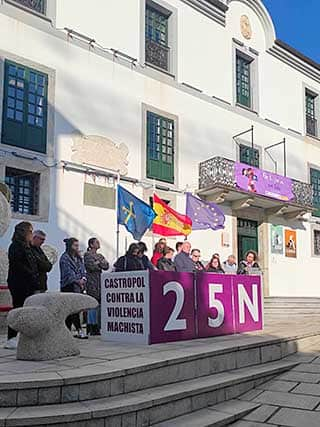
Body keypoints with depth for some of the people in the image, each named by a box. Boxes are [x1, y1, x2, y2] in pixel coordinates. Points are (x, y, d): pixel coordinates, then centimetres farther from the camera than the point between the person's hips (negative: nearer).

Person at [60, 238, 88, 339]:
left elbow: (82, 270, 13)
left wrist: (83, 279, -7)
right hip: (68, 286, -6)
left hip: (78, 286, 7)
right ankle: (79, 330, -15)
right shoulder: (65, 258, -4)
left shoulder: (79, 258, 18)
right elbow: (68, 273, -12)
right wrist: (77, 281, -20)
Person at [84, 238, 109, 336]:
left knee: (98, 305, 5)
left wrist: (98, 263, -7)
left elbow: (106, 266, 6)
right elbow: (91, 266, -15)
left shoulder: (100, 255, 20)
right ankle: (90, 329, -2)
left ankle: (96, 327, 11)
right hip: (91, 282, -7)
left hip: (100, 282, 7)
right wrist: (101, 264, 0)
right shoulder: (87, 254, 0)